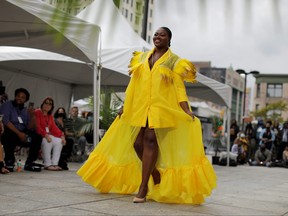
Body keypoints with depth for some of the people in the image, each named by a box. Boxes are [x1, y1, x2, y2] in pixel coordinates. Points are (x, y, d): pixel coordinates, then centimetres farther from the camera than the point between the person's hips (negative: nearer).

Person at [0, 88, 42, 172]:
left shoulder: (25, 111, 13)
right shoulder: (7, 105, -2)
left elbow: (30, 128, 5)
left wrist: (32, 116, -11)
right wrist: (19, 133, -26)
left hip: (21, 134, 6)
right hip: (7, 133, -6)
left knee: (37, 137, -14)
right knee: (11, 135, -38)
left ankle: (29, 163, -4)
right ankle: (9, 161, -19)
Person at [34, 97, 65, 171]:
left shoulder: (50, 116, 18)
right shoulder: (37, 112, -7)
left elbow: (54, 127, 8)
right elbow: (37, 127, -18)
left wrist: (62, 135, -8)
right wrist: (45, 135, -32)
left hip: (48, 135, 7)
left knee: (59, 141, -15)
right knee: (48, 141, -33)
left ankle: (54, 163, -16)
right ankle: (47, 164, -25)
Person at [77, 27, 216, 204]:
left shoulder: (175, 61, 6)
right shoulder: (142, 58, 17)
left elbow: (179, 88, -2)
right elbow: (134, 84, 19)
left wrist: (186, 111, -13)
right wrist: (126, 106, 17)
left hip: (161, 107, -4)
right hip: (140, 106, 5)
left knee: (150, 139, -18)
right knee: (138, 143, -2)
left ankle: (143, 187, -15)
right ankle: (157, 177, 20)